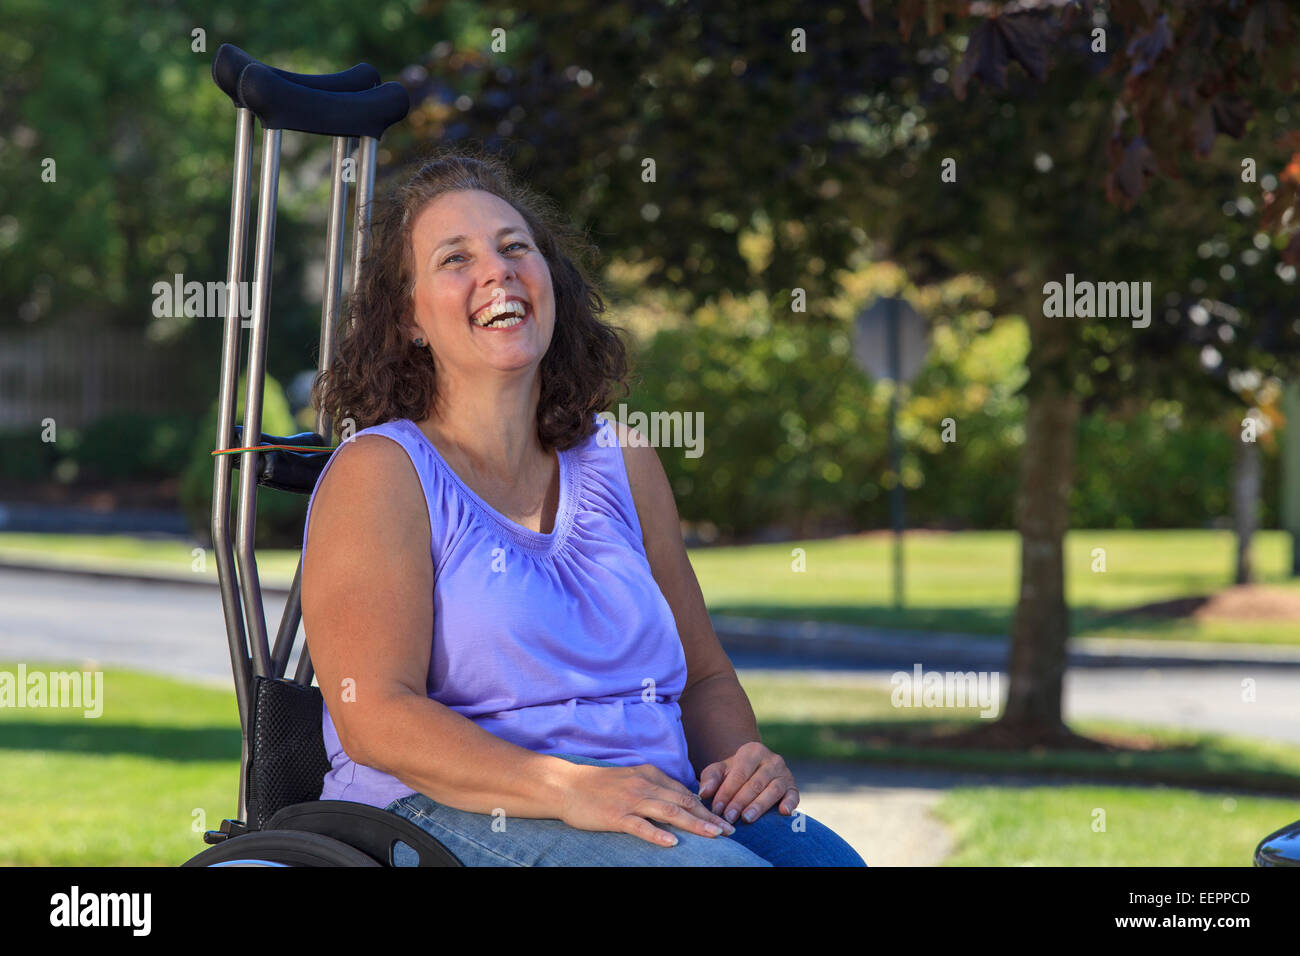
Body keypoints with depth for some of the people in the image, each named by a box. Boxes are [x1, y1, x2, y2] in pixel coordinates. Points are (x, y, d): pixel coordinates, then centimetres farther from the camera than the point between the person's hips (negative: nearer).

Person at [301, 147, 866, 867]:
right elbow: (374, 716, -13)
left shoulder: (621, 464, 18)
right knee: (717, 866, -31)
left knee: (827, 857, -24)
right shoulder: (379, 471, -1)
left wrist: (745, 757, -1)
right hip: (441, 819, -6)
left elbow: (703, 677, 23)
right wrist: (568, 788, -25)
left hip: (656, 806, 6)